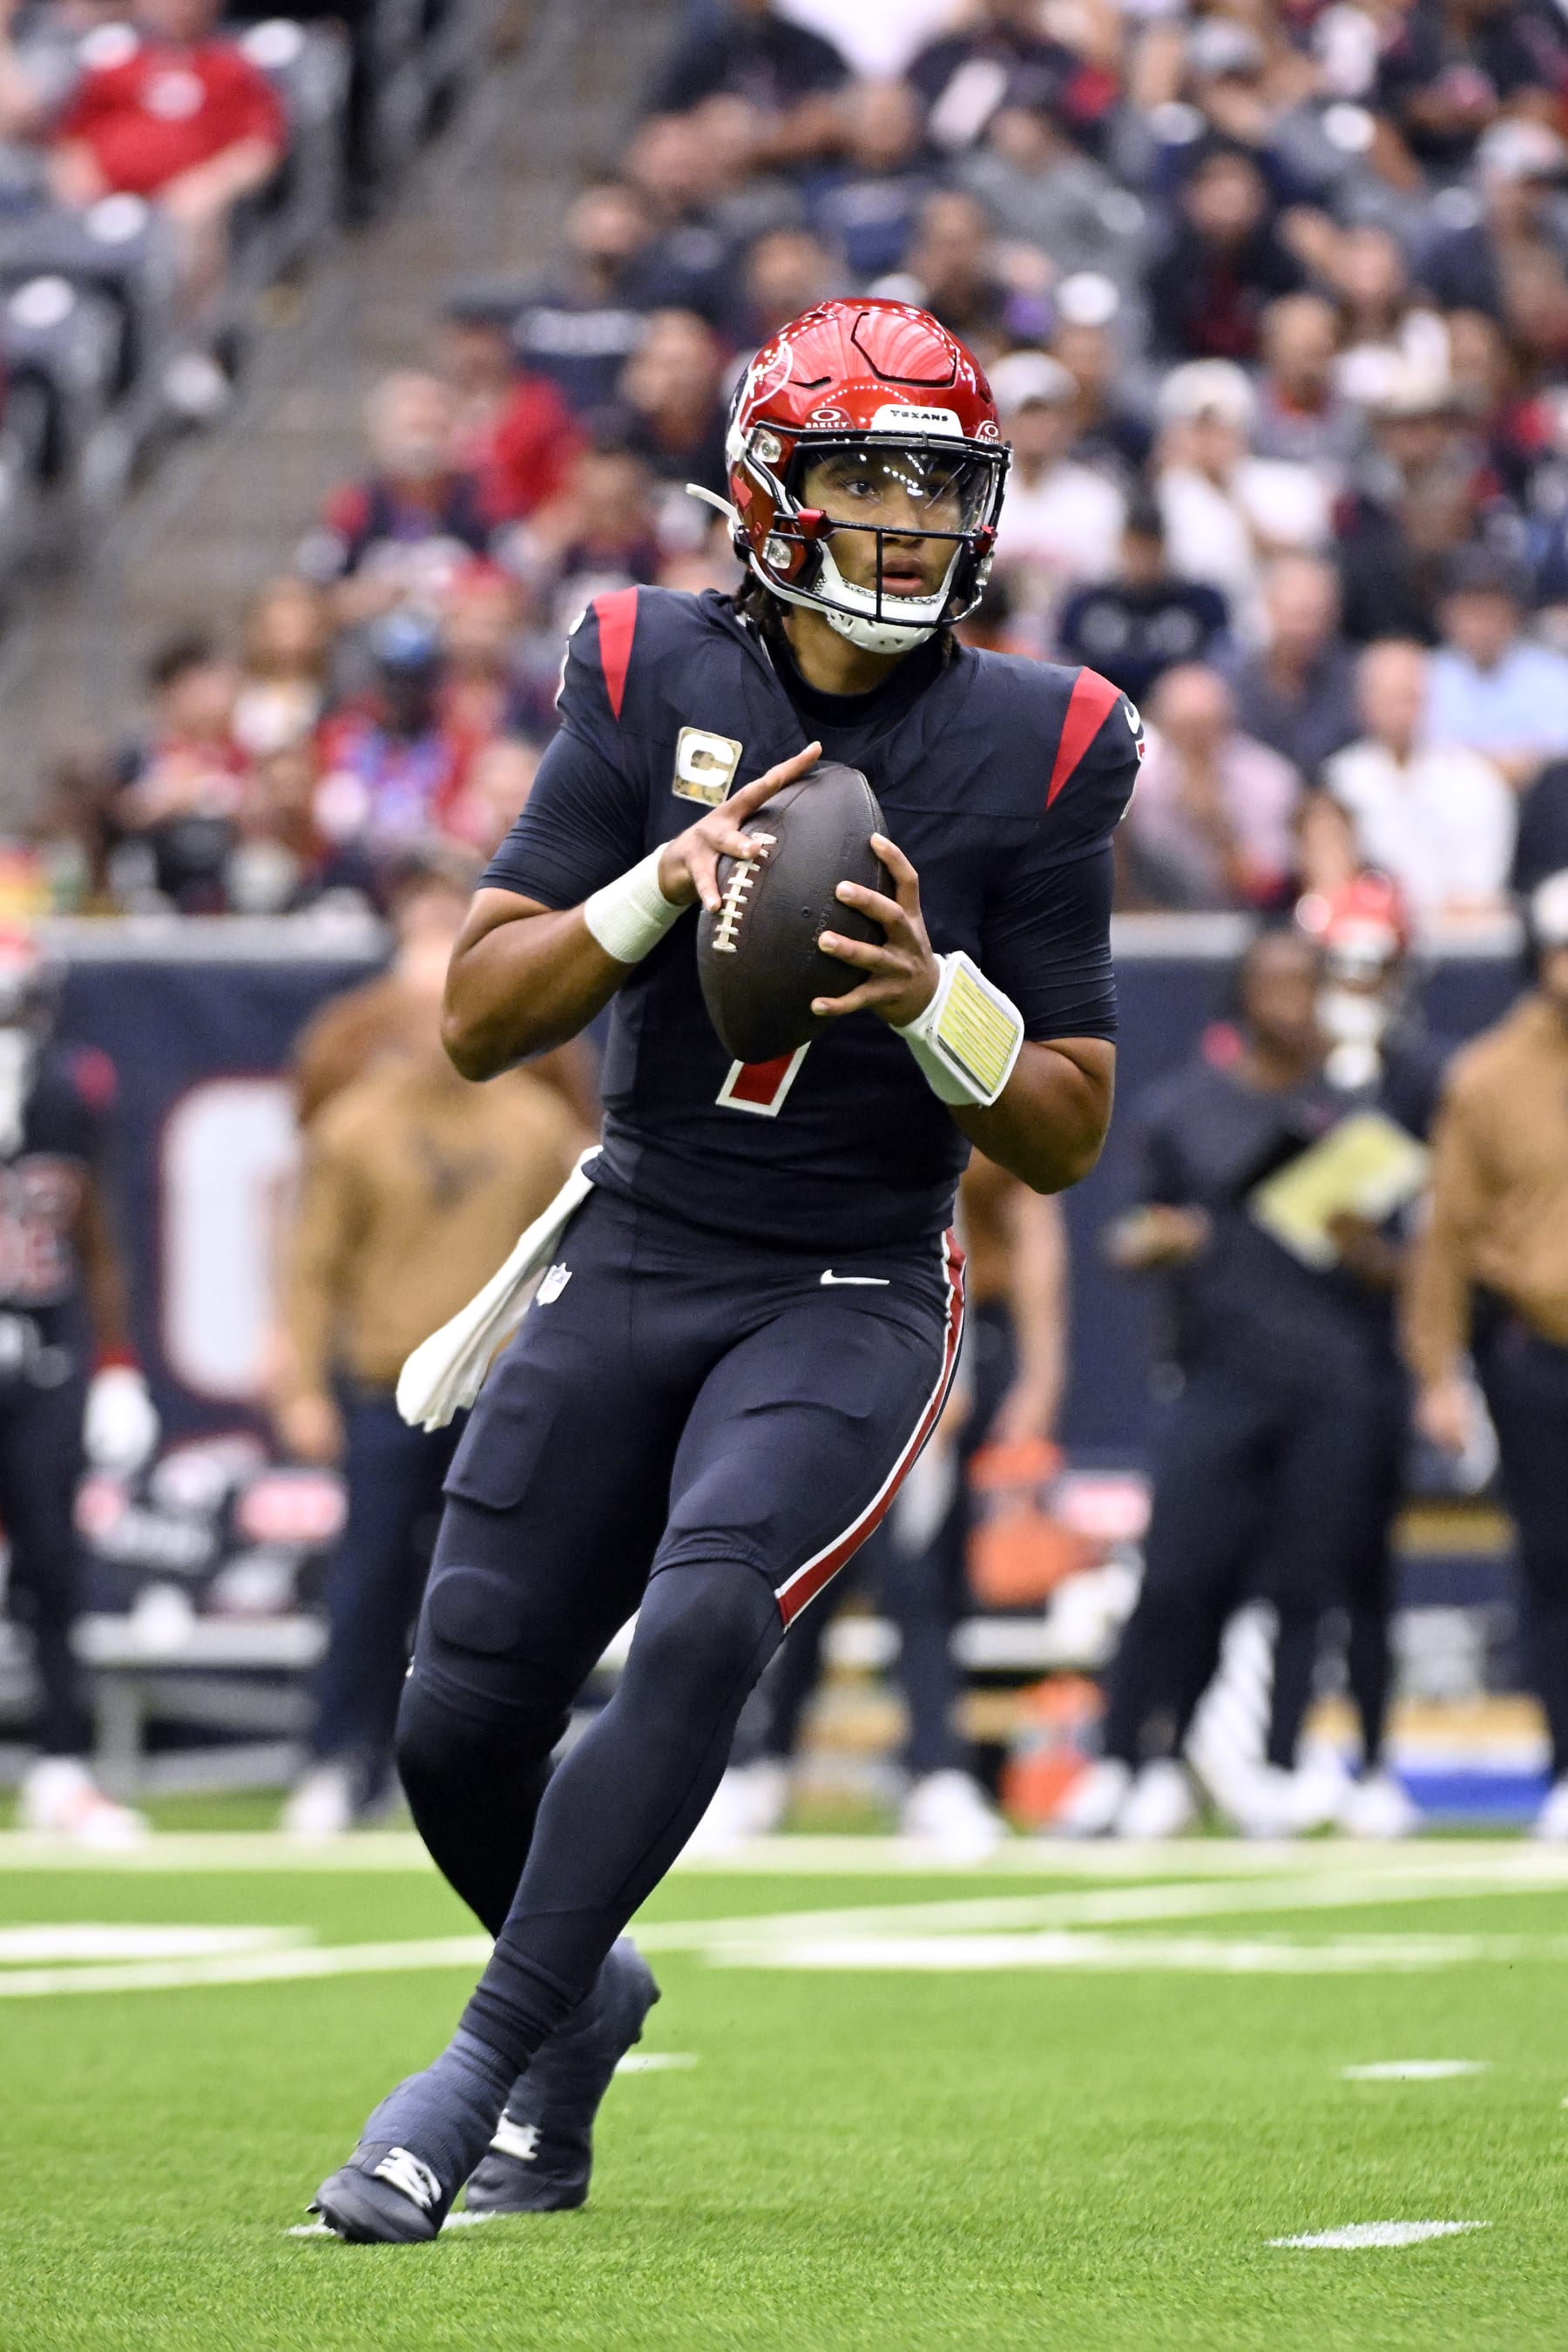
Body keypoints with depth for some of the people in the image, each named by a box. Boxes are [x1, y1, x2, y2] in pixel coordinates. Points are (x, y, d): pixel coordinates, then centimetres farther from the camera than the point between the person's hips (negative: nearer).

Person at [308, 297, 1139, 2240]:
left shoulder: (1028, 752, -4)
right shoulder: (654, 685, -1)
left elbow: (1067, 1136, -2)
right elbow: (479, 1022, -5)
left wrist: (931, 999, -21)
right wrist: (664, 886, -21)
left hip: (853, 1299, -2)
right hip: (630, 1263, 2)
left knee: (700, 1629, -28)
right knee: (460, 1729, -1)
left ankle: (477, 2073, -22)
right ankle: (585, 2000, 30)